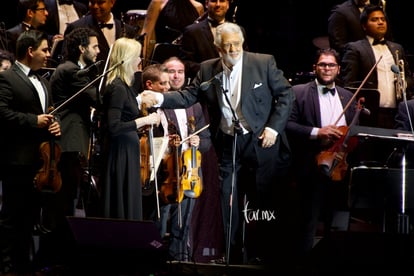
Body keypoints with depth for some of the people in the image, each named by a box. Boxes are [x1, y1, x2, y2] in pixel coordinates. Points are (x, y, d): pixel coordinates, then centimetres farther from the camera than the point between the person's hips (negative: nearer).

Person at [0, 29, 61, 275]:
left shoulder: (43, 83, 21)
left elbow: (50, 113, 28)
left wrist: (55, 125, 5)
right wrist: (34, 121, -19)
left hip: (41, 159, 9)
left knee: (31, 216, 13)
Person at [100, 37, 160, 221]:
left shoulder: (122, 86, 12)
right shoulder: (118, 88, -16)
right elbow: (113, 127, -24)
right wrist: (144, 120, -19)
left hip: (126, 152, 10)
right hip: (121, 153, -10)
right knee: (124, 210, -7)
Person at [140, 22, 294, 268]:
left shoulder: (264, 63, -4)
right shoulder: (208, 70, 5)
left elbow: (285, 94, -2)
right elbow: (188, 97, 3)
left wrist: (273, 127, -10)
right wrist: (159, 98, -12)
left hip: (260, 144, -3)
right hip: (228, 146, 3)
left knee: (264, 206, 1)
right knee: (230, 208, 6)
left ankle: (263, 257, 12)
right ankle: (233, 259, 13)